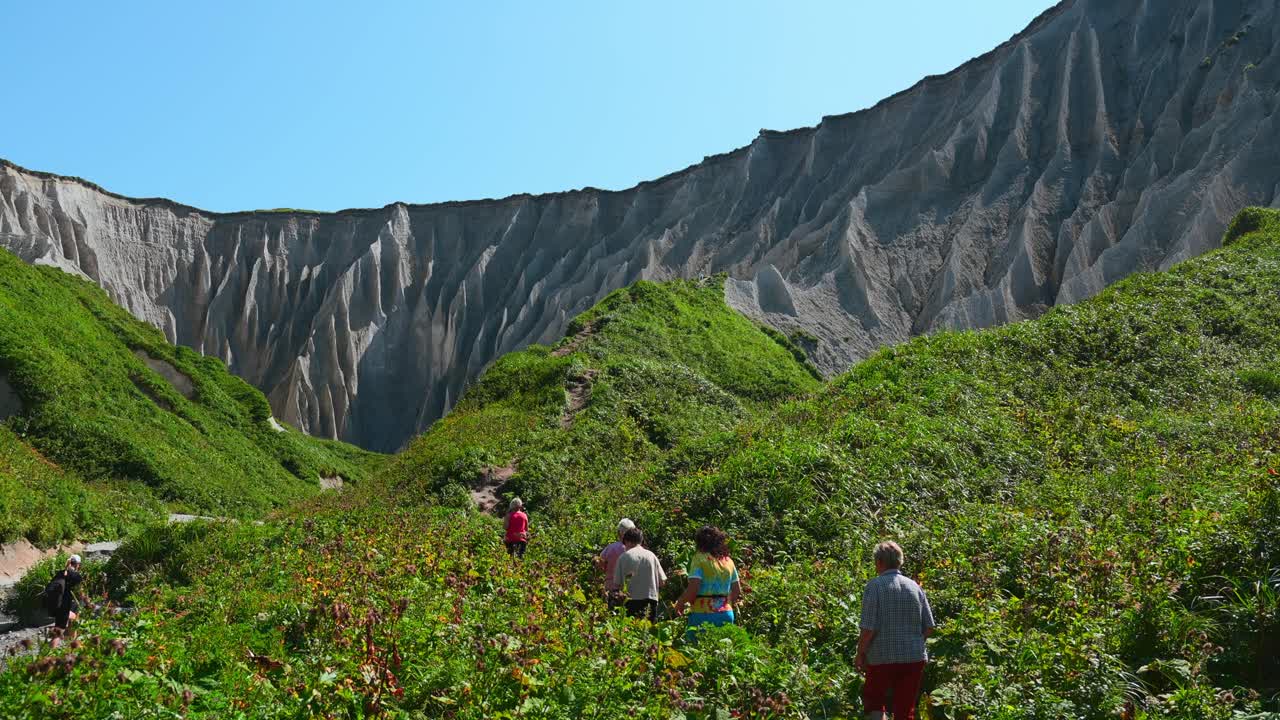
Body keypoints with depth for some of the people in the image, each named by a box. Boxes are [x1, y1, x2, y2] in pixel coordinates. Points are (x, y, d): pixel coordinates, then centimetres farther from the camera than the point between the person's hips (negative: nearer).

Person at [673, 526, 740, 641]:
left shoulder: (700, 558, -6)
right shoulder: (728, 560, 11)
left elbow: (692, 589, -14)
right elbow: (737, 591, 14)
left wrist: (680, 603, 1)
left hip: (703, 614, -5)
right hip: (726, 614, 6)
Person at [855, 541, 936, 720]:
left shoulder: (874, 586, -10)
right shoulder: (914, 586, 4)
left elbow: (868, 628, -14)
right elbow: (929, 628, 4)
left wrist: (860, 655, -1)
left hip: (882, 658, -4)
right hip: (914, 658, 4)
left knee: (873, 701, 18)